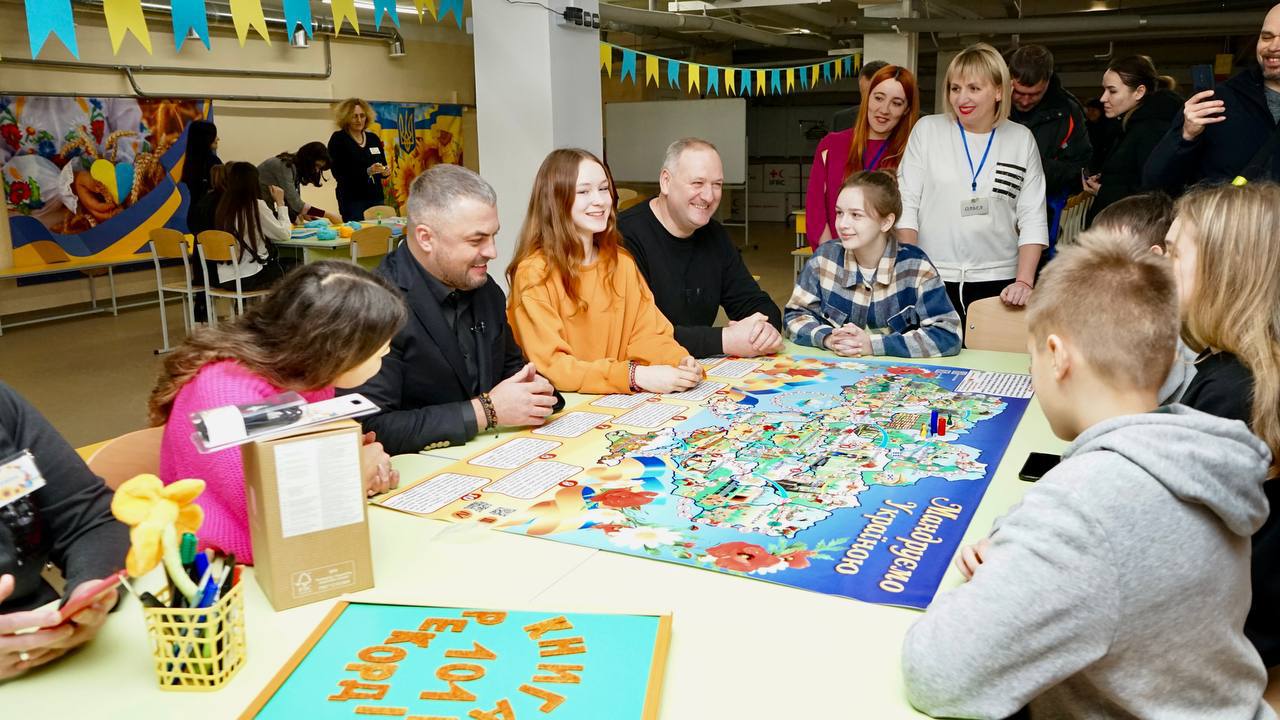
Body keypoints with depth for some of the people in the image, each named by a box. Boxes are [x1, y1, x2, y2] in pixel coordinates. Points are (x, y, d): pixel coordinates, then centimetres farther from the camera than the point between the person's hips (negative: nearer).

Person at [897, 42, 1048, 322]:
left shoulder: (1022, 139, 6)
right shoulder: (927, 129, 3)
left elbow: (1032, 218, 4)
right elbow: (906, 205, 1)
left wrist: (1024, 281, -7)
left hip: (998, 282, 1)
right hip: (931, 280, -1)